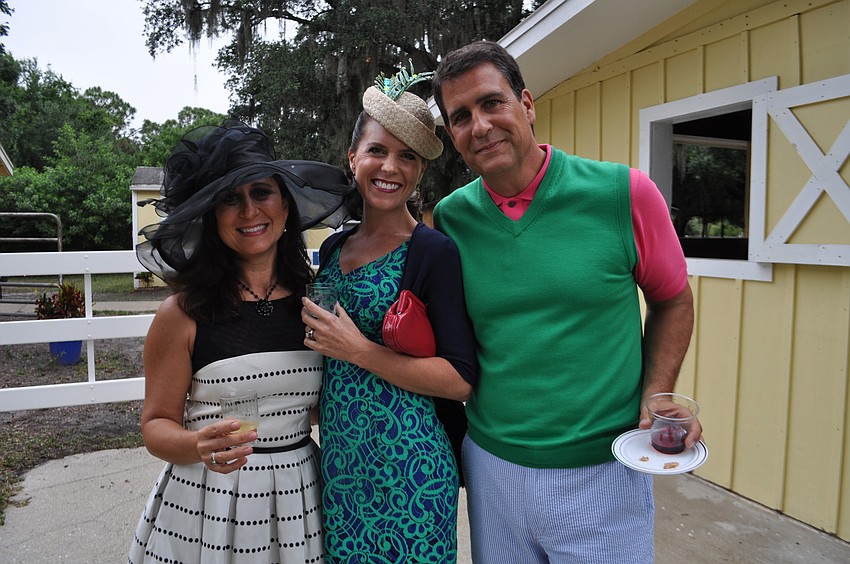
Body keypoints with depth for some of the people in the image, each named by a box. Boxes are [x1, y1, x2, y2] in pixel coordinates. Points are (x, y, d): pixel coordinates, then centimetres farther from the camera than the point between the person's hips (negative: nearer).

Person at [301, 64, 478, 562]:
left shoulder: (434, 252, -12)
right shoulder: (332, 248, 7)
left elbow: (462, 380, -17)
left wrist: (359, 351, -20)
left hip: (406, 466, -6)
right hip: (336, 462, 6)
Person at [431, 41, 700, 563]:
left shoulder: (624, 193, -11)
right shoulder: (449, 218, -3)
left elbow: (673, 302, 3)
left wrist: (656, 398, -9)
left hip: (603, 471, -2)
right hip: (490, 465, 3)